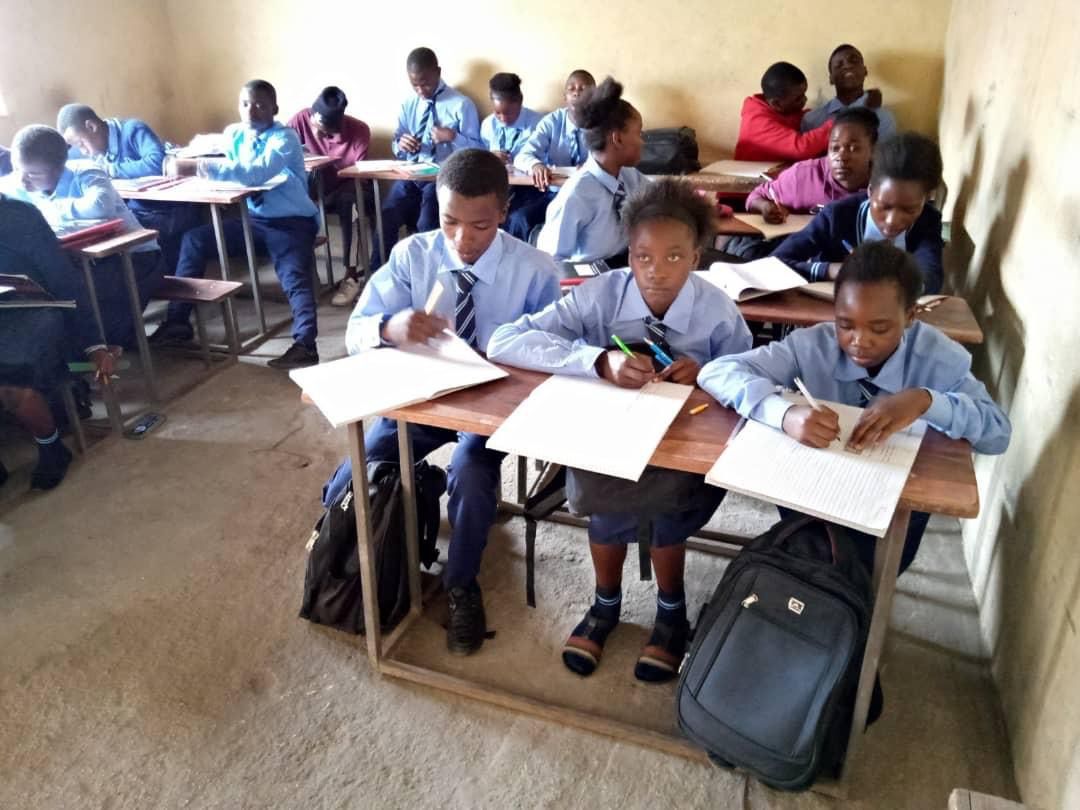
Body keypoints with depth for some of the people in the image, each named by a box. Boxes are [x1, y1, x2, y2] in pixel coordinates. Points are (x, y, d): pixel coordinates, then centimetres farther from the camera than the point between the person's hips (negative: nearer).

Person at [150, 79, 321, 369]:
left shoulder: (285, 138, -14)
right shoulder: (233, 133, 8)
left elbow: (256, 173, -31)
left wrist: (200, 167, -35)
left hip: (291, 222, -6)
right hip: (253, 219, 6)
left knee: (293, 274, -30)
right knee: (193, 239, -5)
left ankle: (305, 344, -39)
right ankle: (178, 321, -1)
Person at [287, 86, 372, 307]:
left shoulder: (359, 131, -22)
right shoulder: (301, 119, -16)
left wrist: (329, 198, -31)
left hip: (349, 188, -3)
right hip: (319, 186, 3)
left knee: (345, 201, -36)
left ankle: (351, 275, -34)